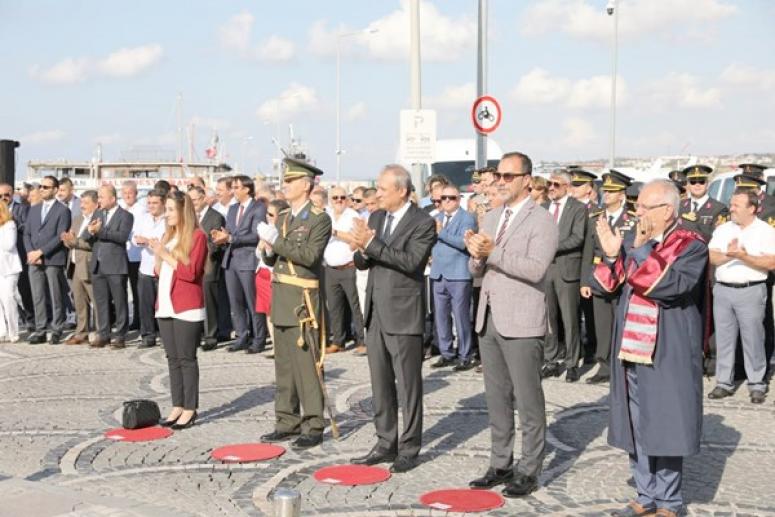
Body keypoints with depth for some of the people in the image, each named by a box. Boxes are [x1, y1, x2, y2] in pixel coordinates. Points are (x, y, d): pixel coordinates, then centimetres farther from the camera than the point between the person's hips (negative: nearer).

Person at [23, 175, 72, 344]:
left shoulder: (63, 210, -1)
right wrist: (30, 253, -3)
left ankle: (56, 331, 4)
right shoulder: (34, 209, 18)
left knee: (56, 298, -1)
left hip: (53, 260, -5)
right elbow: (27, 234, 15)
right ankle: (40, 331, 9)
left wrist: (40, 252, -14)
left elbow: (60, 237, -10)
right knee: (37, 298, 5)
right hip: (34, 261, 5)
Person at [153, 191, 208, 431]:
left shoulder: (197, 236, -7)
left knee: (187, 358, -5)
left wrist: (166, 255, -14)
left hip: (187, 307, -7)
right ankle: (177, 406, 14)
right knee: (173, 358, 9)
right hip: (165, 305, 7)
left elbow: (192, 272, -15)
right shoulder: (168, 235, 16)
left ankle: (190, 409, 0)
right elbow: (159, 272, 18)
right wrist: (156, 254, 1)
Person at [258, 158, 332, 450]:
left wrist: (277, 241, -21)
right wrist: (269, 250, -2)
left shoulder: (319, 219, -7)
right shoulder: (282, 217, 16)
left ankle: (313, 426, 1)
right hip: (280, 299, 8)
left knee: (307, 365, -6)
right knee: (283, 365, 13)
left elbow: (310, 255, -20)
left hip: (303, 301, -8)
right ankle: (288, 422, 22)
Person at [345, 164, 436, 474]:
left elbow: (411, 261, -23)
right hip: (376, 313, 7)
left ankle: (409, 448, 10)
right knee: (380, 384, 13)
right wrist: (360, 250, -11)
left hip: (403, 315, -7)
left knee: (408, 385, 1)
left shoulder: (423, 223, -10)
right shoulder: (376, 218, 11)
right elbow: (362, 263, 12)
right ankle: (386, 443, 23)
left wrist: (371, 244, -26)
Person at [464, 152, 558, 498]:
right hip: (488, 318, 7)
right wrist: (477, 256, -6)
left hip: (521, 323, -7)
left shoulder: (541, 220, -8)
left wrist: (493, 252, -24)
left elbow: (535, 268, -21)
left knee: (528, 401, 0)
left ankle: (528, 471, 9)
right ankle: (500, 465, 23)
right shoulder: (491, 218, 15)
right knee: (496, 398, 13)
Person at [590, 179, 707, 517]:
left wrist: (640, 252, -20)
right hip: (630, 352, 6)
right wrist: (611, 256, -11)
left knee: (665, 428, 1)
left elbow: (672, 287, -23)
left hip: (668, 356, -6)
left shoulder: (691, 247, -7)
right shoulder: (631, 243, 10)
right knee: (636, 429, 11)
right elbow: (601, 286, 6)